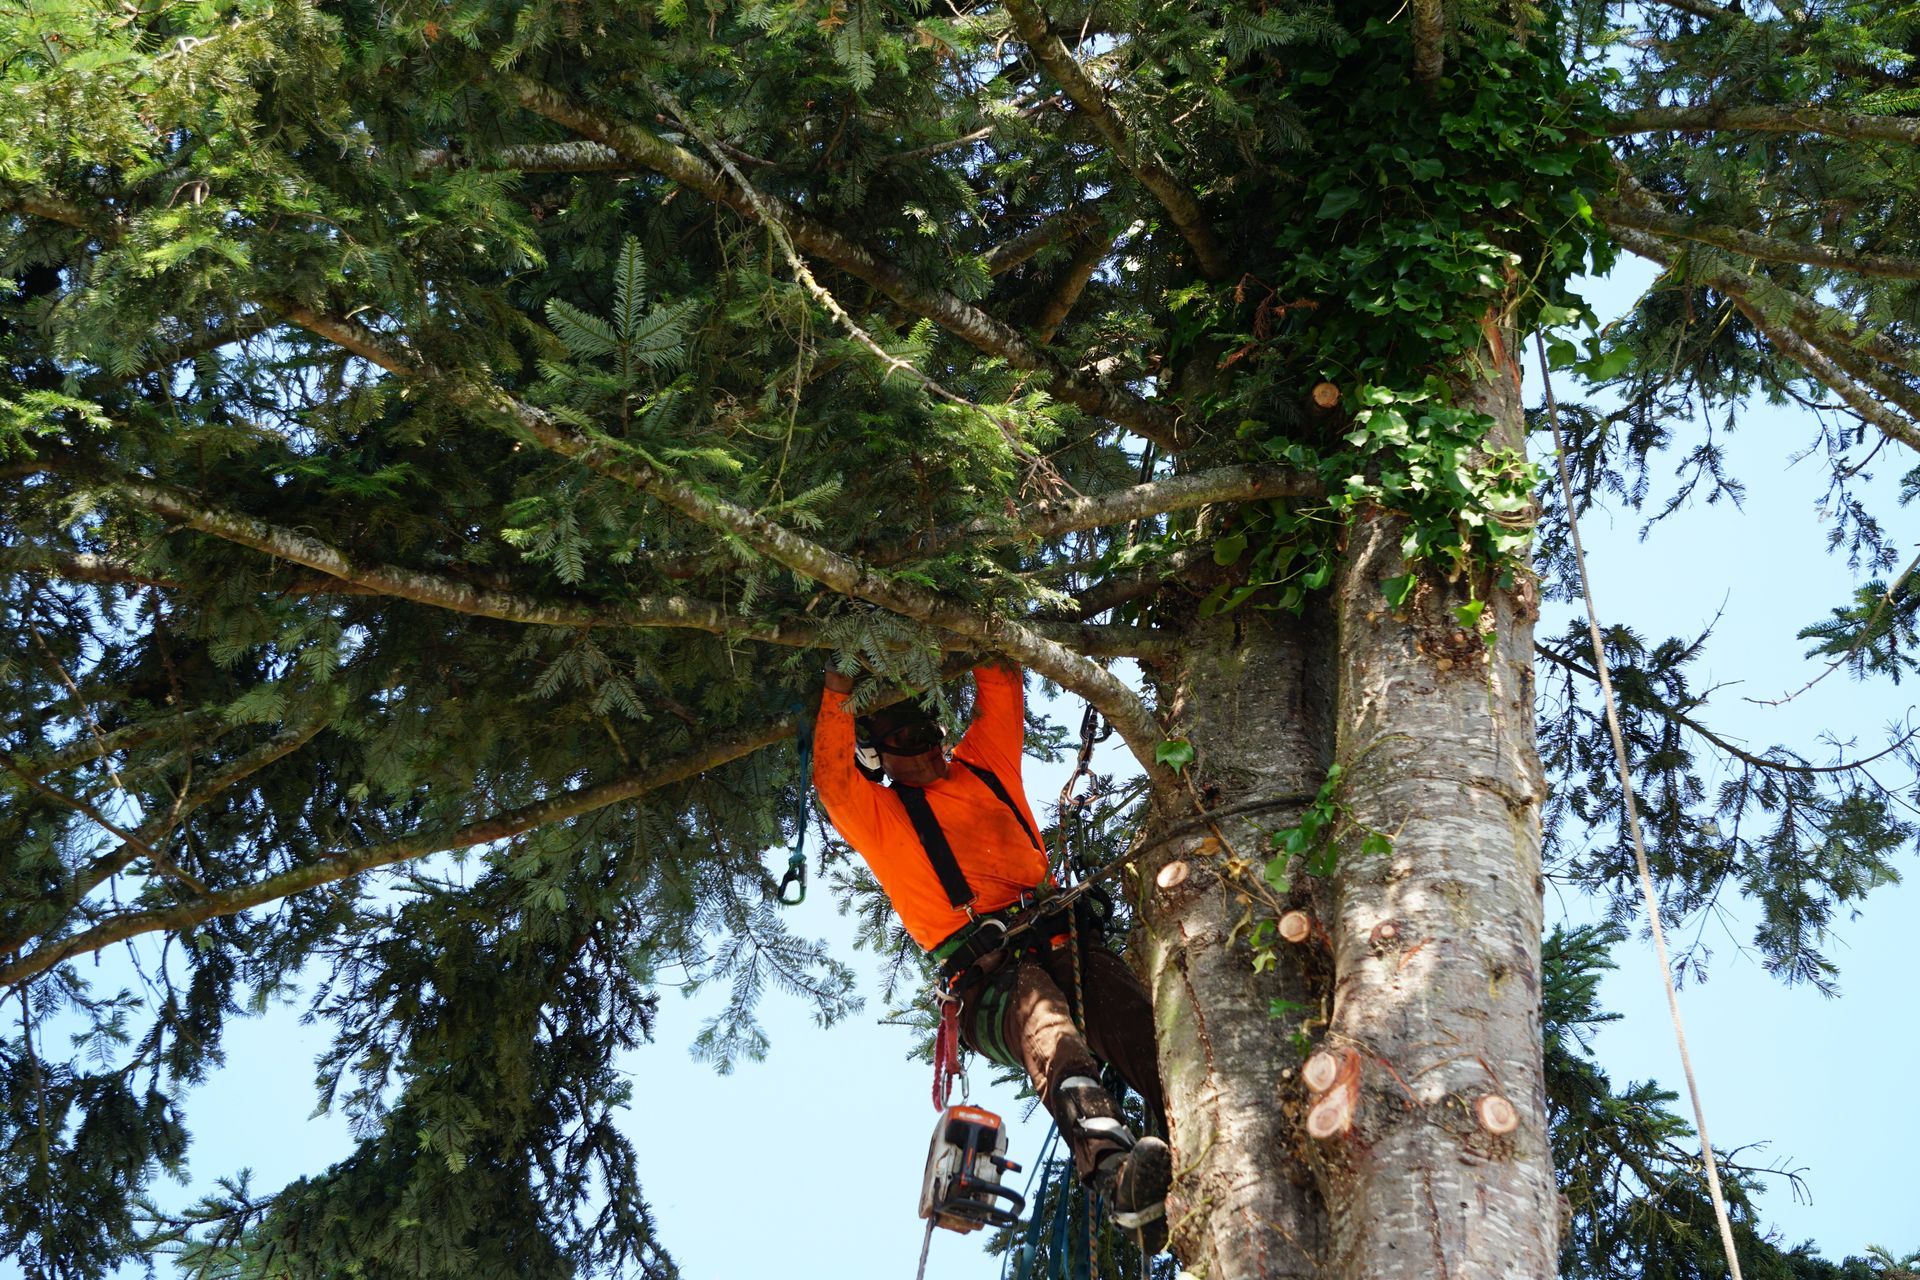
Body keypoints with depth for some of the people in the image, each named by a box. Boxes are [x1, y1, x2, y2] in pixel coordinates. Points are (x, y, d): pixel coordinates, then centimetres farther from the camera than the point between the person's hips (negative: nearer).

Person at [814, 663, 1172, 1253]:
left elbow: (1001, 686, 31)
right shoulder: (878, 814, 19)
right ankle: (1120, 1179, -63)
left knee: (1145, 1024, -28)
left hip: (1058, 944, 4)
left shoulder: (982, 764, 30)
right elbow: (833, 781, 0)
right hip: (989, 977, -4)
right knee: (1050, 1035, -38)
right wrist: (840, 692, -5)